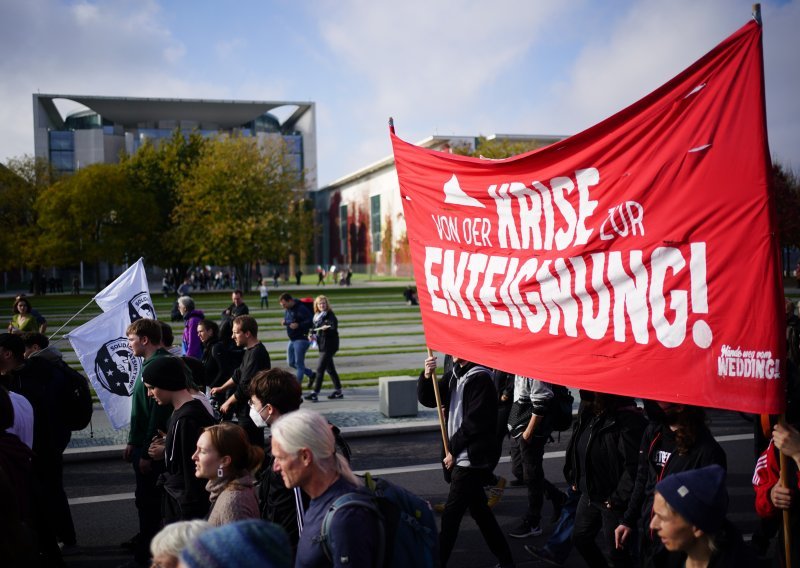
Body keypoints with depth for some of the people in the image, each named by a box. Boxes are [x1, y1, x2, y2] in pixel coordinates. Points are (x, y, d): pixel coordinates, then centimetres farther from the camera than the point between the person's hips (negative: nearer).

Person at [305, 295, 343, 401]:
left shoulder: (330, 315, -11)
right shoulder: (317, 316, 11)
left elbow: (334, 327, -26)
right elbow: (316, 328, 20)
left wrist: (327, 328, -45)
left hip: (329, 345, -9)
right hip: (322, 345, 9)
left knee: (320, 368, -11)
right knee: (330, 368, 15)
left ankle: (315, 393, -10)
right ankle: (338, 391, 24)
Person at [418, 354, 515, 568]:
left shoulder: (480, 379, -15)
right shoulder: (454, 374, 10)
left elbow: (474, 422, -19)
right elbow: (428, 400, 11)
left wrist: (453, 450, -12)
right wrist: (426, 376, -7)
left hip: (471, 459, -9)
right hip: (459, 457, 9)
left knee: (451, 515, -4)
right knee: (479, 509, 16)